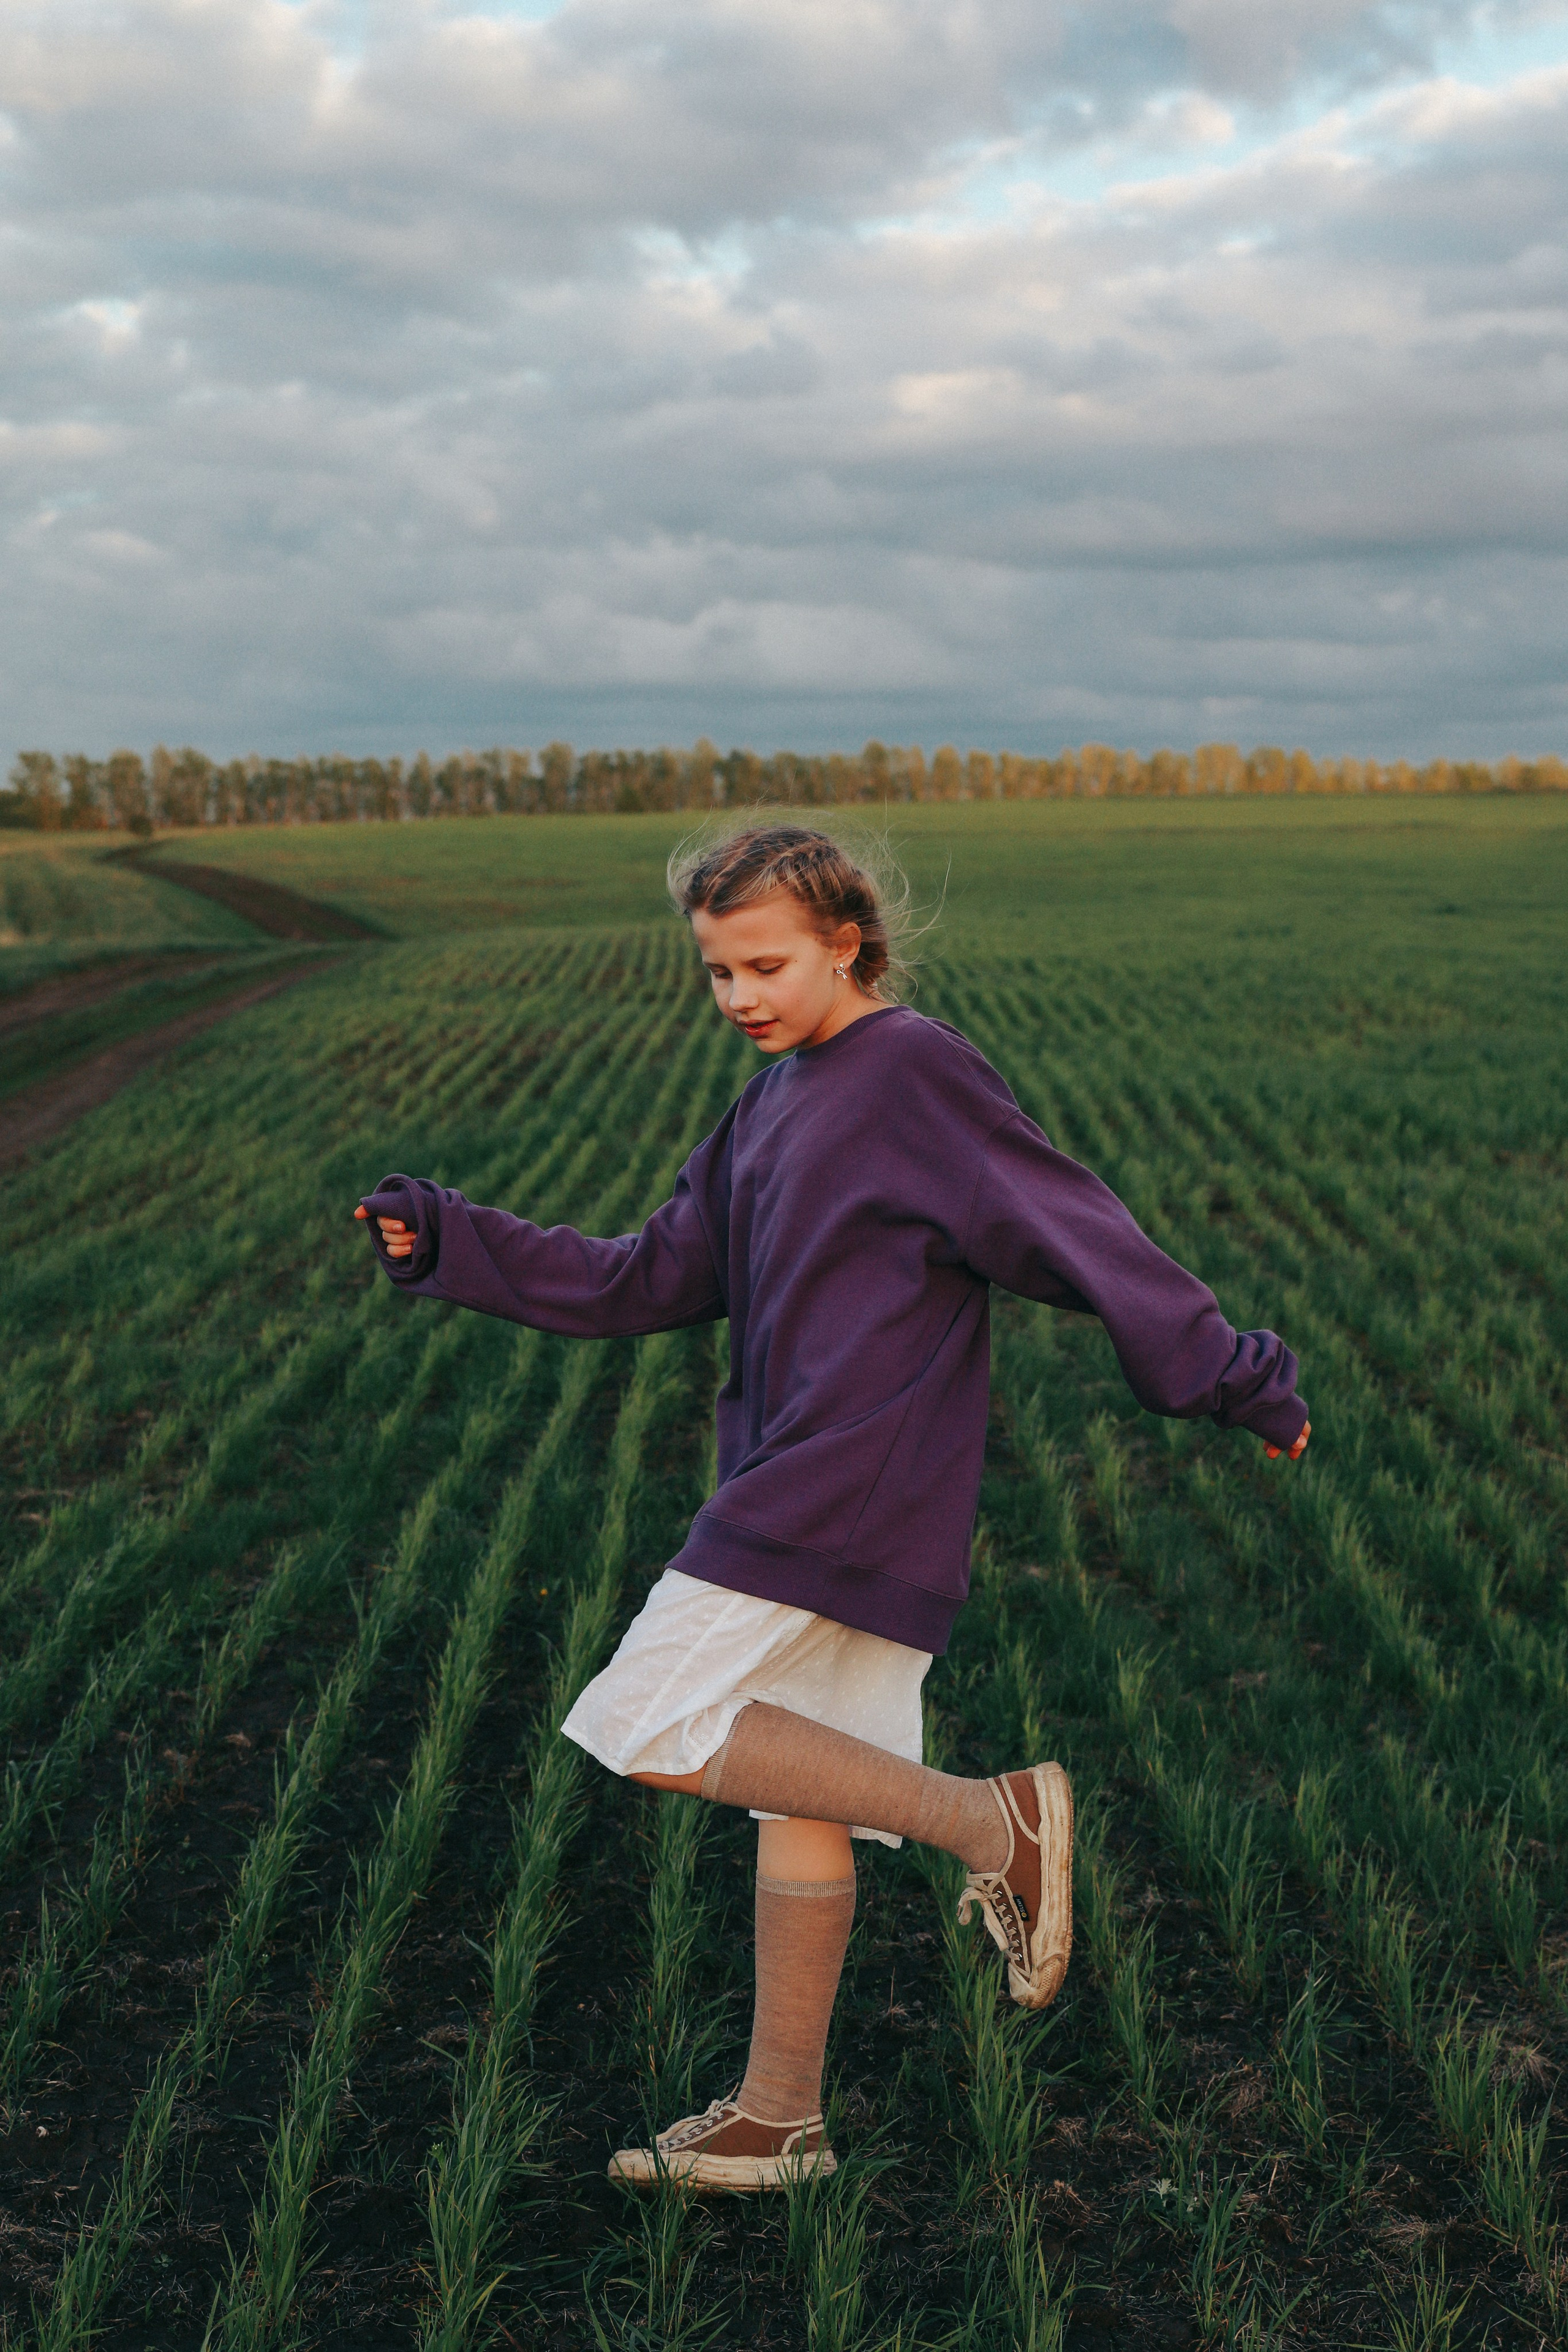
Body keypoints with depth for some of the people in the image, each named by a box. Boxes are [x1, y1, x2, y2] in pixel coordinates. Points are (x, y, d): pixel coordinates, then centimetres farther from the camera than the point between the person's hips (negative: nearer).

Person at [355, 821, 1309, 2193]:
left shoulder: (915, 1073, -10)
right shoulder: (776, 1102, 17)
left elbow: (1071, 1227, -12)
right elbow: (658, 1279, 19)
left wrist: (1229, 1377, -11)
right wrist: (451, 1247, 16)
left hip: (857, 1485, -9)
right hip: (802, 1497, 9)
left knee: (658, 1732, -12)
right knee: (799, 1792, 12)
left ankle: (990, 1822, -9)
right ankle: (780, 2117, 22)